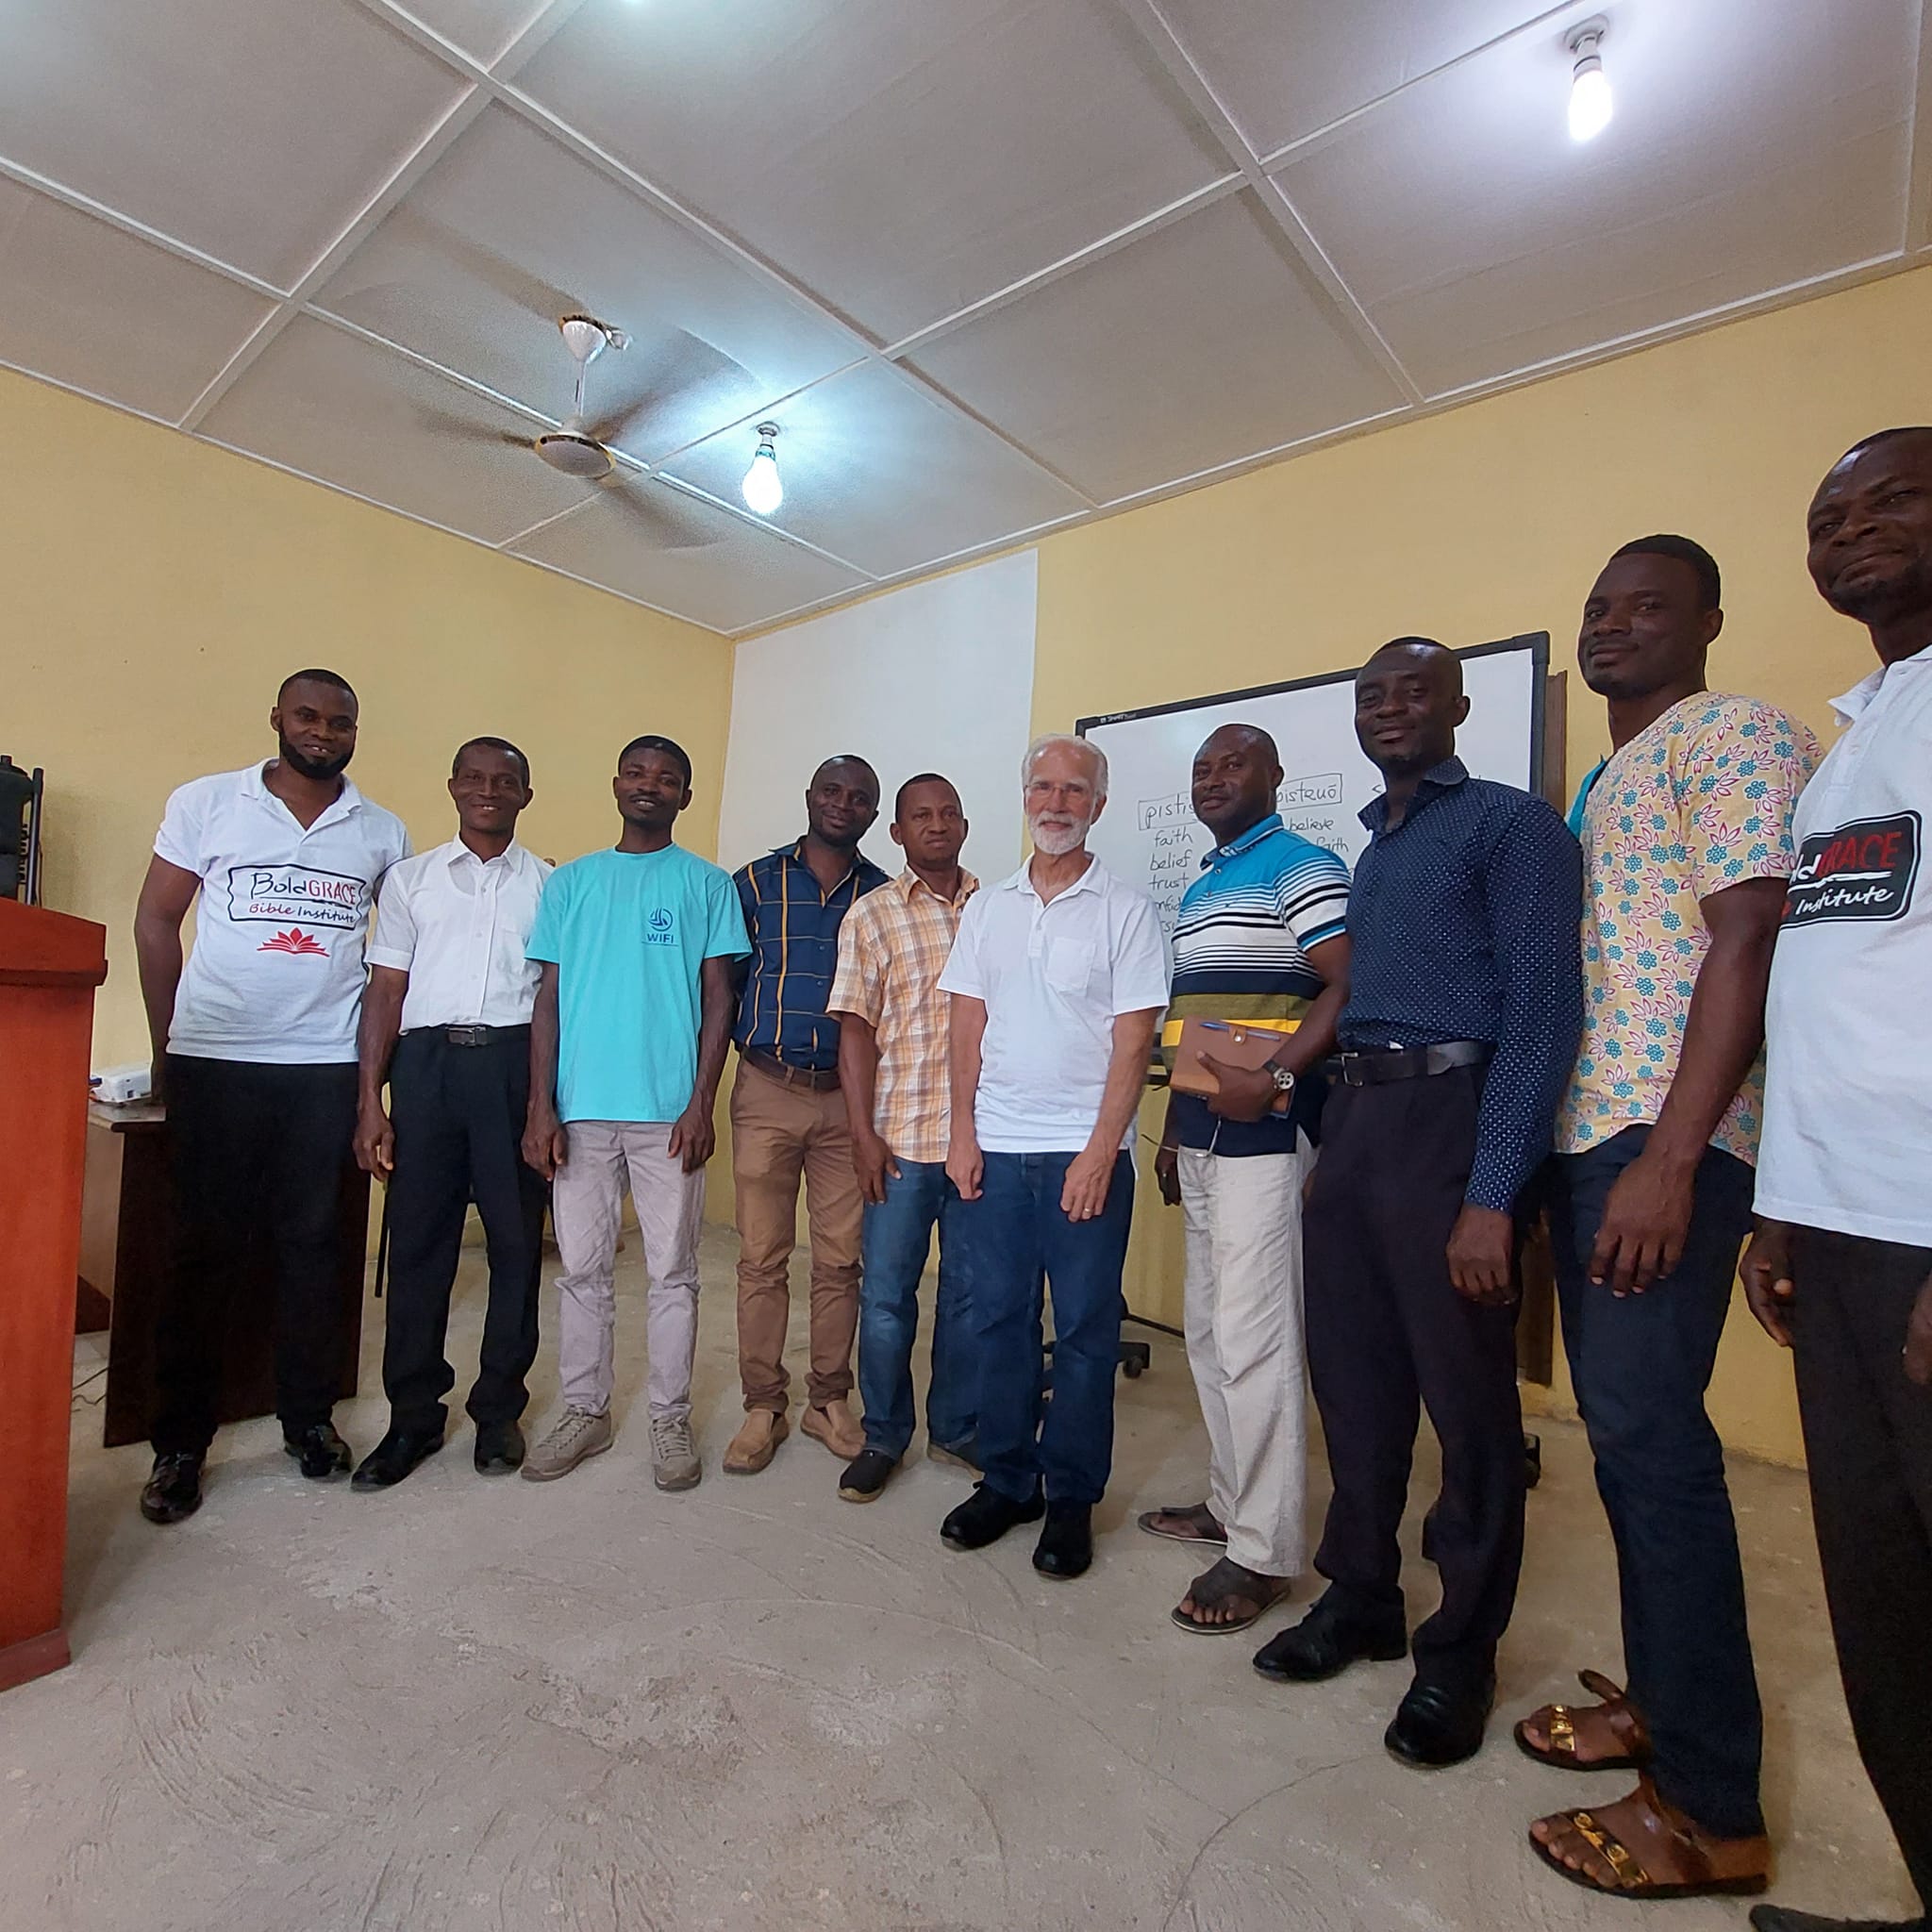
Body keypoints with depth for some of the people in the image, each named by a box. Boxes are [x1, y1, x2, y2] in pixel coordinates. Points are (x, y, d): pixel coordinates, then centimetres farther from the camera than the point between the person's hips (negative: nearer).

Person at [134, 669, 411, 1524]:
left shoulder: (383, 833, 8)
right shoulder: (205, 803, 4)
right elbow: (156, 920, 6)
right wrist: (167, 1045, 4)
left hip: (327, 1067, 1)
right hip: (214, 1063, -1)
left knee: (313, 1244, 8)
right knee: (204, 1248, 6)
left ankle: (308, 1418, 22)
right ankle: (180, 1443, 19)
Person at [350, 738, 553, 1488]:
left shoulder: (550, 886, 9)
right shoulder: (410, 879, 12)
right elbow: (386, 988, 7)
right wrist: (371, 1100, 1)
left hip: (514, 1063, -1)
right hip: (426, 1061, 1)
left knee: (517, 1240, 4)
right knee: (418, 1241, 5)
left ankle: (499, 1409, 20)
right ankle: (413, 1416, 20)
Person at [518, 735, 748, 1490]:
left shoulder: (707, 883, 5)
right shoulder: (569, 883, 11)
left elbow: (717, 998, 1)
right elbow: (548, 999, 8)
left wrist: (701, 1103, -8)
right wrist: (540, 1107, -1)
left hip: (668, 1112, -2)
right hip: (580, 1109, 2)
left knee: (672, 1272, 6)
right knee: (582, 1270, 11)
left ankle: (670, 1419, 21)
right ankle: (585, 1412, 27)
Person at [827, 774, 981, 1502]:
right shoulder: (872, 915, 1)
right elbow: (856, 1029, -3)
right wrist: (863, 1134, -9)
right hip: (902, 1137, -2)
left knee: (970, 1292, 13)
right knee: (887, 1294, 7)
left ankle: (957, 1429, 31)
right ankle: (883, 1437, 27)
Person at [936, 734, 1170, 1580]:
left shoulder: (1126, 911, -1)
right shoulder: (987, 908, 11)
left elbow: (1134, 1041, -6)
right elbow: (967, 1026, 9)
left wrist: (1099, 1151, -13)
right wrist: (962, 1131, 1)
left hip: (1085, 1150, -3)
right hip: (994, 1147, 4)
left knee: (1085, 1330, 6)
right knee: (999, 1318, 10)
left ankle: (1072, 1498, 22)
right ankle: (1006, 1480, 27)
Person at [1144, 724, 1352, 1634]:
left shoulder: (1302, 867, -5)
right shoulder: (1199, 888, 20)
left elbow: (1345, 989, -15)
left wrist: (1271, 1080, -26)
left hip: (1265, 1132, -9)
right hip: (1201, 1133, 9)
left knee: (1252, 1337, -4)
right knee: (1208, 1329, 15)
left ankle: (1263, 1551, 9)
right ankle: (1229, 1501, 30)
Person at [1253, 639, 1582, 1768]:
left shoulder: (1511, 825, -2)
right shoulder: (1370, 853, 20)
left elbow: (1543, 1012, -11)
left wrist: (1492, 1194, -18)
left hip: (1450, 1119, -7)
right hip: (1352, 1120, 7)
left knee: (1467, 1402, 5)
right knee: (1355, 1384, 14)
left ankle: (1462, 1653, 25)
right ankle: (1360, 1599, 33)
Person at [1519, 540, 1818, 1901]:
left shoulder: (1738, 737, -4)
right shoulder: (1604, 782, 21)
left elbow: (1746, 949, -15)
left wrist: (1671, 1159, -22)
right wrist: (1591, 1148, 16)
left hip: (1666, 1142, -9)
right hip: (1582, 1134, 9)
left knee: (1649, 1435, -6)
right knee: (1621, 1429, 14)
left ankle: (1711, 1802, 9)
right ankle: (1662, 1695, 29)